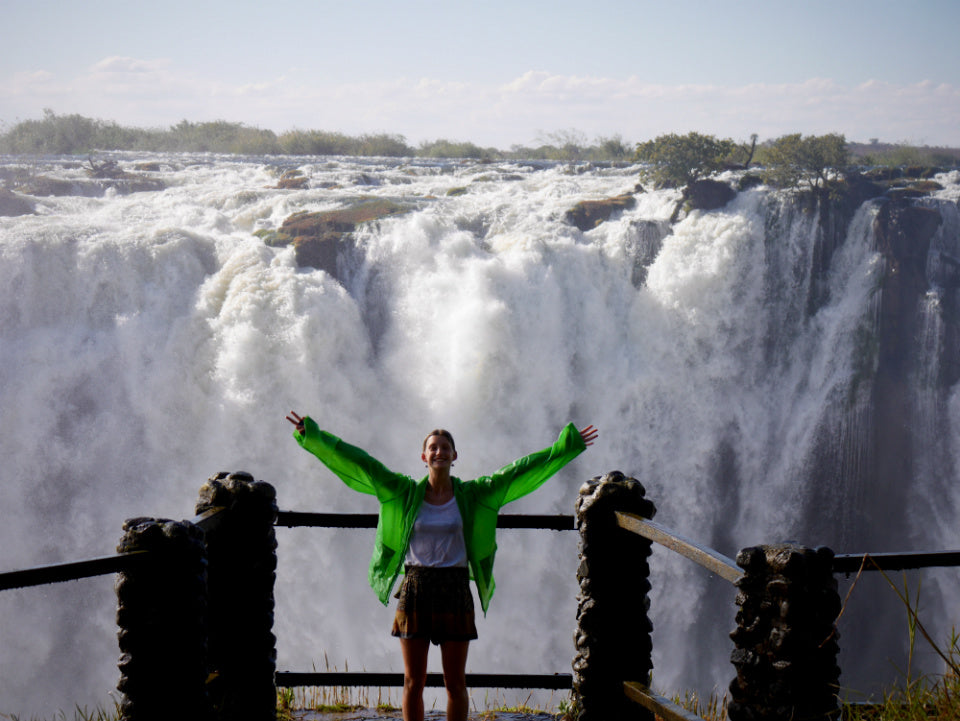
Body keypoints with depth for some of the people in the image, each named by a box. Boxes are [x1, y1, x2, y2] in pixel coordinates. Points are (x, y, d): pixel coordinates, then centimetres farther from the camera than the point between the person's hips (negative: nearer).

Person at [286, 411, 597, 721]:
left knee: (455, 683, 4)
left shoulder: (472, 495, 5)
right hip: (415, 588, 0)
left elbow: (522, 472, 3)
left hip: (455, 589, 0)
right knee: (413, 682, 3)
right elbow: (357, 463, 2)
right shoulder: (405, 493, 5)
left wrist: (565, 447, -1)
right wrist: (313, 435, -2)